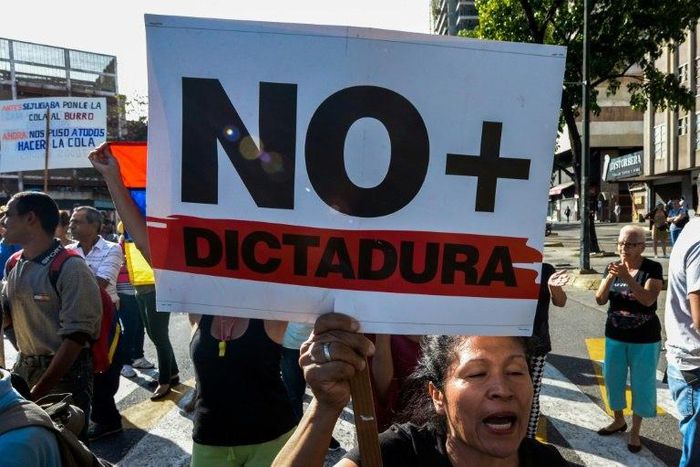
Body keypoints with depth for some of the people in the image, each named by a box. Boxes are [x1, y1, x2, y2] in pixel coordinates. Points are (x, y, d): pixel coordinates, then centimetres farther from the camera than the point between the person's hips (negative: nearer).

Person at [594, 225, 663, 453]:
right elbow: (600, 300, -7)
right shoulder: (613, 267, -1)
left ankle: (635, 431, 24)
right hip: (615, 336, 4)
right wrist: (610, 278, -23)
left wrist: (628, 278, -35)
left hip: (644, 339, -4)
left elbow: (648, 300, -24)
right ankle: (619, 420, 36)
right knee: (613, 379, 14)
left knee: (641, 384, 7)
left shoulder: (653, 268, -12)